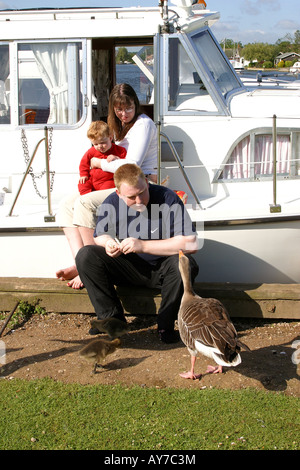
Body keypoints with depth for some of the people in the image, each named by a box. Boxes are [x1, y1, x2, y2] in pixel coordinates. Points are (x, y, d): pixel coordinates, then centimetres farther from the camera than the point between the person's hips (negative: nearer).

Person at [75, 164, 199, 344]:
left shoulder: (168, 199, -19)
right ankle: (113, 318, -9)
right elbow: (99, 236, 7)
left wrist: (143, 246, -30)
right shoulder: (111, 204, -8)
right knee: (86, 255, -17)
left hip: (162, 269, -3)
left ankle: (166, 325, -16)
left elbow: (191, 243, -26)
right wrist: (107, 243, -21)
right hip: (128, 268, 3)